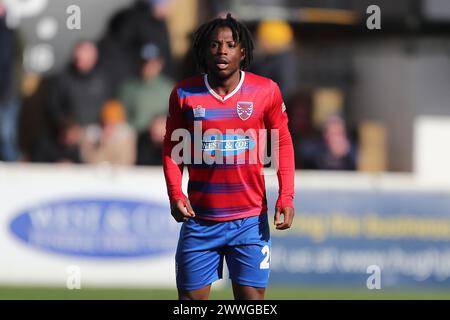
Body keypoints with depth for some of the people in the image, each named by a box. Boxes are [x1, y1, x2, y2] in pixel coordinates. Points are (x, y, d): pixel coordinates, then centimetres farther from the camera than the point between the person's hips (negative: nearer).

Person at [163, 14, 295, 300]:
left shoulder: (266, 91, -2)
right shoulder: (184, 94, 0)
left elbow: (283, 143, 7)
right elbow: (173, 148, 8)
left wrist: (286, 196, -3)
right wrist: (175, 194, -7)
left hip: (250, 220, -1)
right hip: (200, 220, 1)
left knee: (252, 297, -1)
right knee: (192, 298, 2)